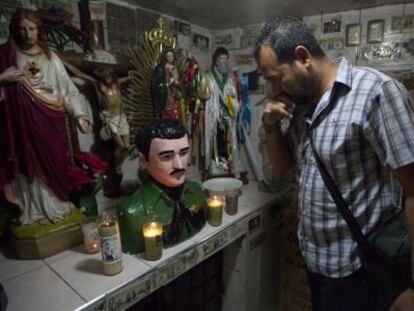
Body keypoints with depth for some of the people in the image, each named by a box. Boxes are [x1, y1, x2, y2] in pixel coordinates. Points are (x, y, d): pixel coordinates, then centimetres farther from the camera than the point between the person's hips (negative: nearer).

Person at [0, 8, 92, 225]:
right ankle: (38, 210, 22)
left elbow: (68, 89, 0)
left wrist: (79, 114, -11)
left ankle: (57, 204, 28)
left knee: (55, 163, 9)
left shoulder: (49, 56, 6)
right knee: (31, 165, 6)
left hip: (51, 120, 1)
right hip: (24, 121, -1)